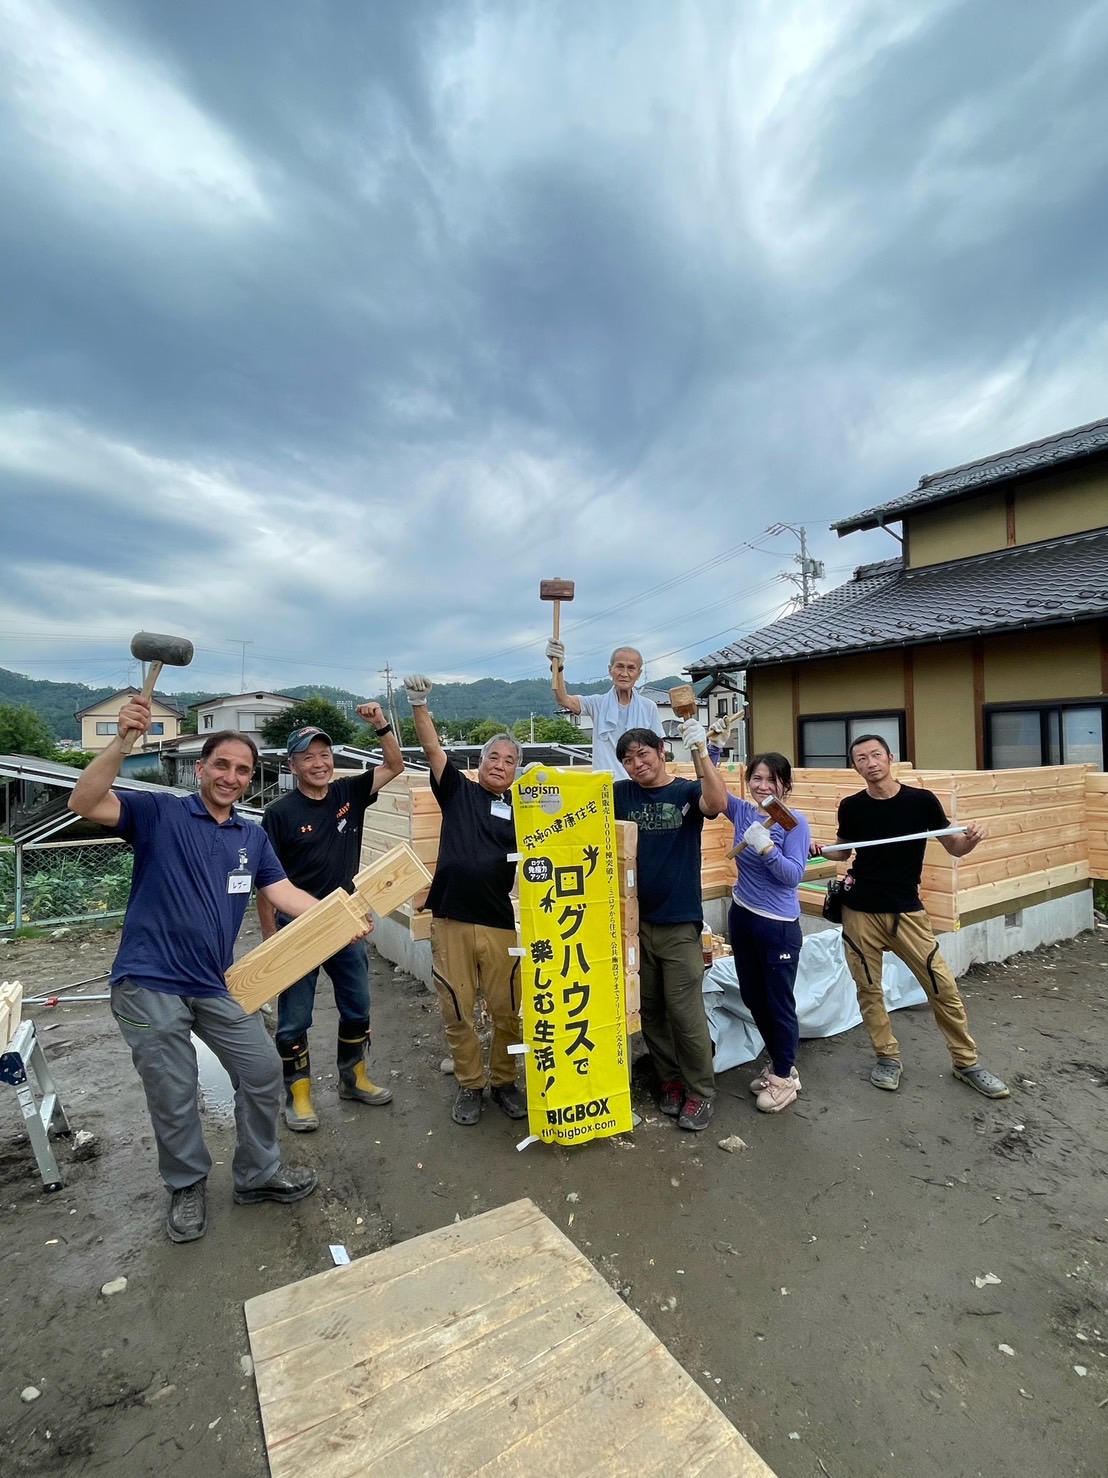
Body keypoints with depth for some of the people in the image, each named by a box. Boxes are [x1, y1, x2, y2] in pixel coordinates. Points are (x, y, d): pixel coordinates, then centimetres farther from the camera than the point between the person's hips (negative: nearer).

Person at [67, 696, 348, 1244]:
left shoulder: (253, 837, 8)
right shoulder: (159, 812, -6)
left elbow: (284, 893, 2)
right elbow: (85, 804, -21)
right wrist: (122, 741, -34)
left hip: (216, 985, 5)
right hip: (150, 984, -4)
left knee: (262, 1071, 9)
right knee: (173, 1096, 9)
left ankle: (257, 1174, 32)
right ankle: (187, 1186, 35)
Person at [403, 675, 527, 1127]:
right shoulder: (458, 790, 7)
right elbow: (432, 748, -2)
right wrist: (419, 706, -14)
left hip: (500, 923, 0)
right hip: (450, 919, 0)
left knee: (507, 1010, 7)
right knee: (456, 1010, 9)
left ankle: (504, 1081, 29)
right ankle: (469, 1085, 29)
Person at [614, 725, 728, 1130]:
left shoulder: (686, 792, -4)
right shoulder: (620, 794, 3)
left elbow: (718, 803, -24)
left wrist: (700, 751, -33)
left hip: (679, 922, -3)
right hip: (633, 920, 3)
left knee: (684, 1012, 2)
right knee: (649, 1009, 14)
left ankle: (700, 1091, 20)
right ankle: (670, 1079, 32)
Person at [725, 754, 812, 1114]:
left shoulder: (794, 822, -14)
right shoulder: (743, 812, 0)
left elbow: (794, 875, -19)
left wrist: (767, 847, -32)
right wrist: (708, 750, -13)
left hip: (779, 925, -6)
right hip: (742, 918, 6)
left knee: (779, 1002, 7)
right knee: (753, 997, 18)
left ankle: (785, 1076, 27)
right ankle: (778, 1063, 38)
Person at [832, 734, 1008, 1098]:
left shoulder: (921, 800, -7)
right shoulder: (851, 807, -2)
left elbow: (954, 848, 3)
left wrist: (971, 839, -19)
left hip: (907, 911, -1)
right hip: (860, 912, 1)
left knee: (943, 987, 3)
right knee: (868, 988, 7)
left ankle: (967, 1062, 23)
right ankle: (887, 1057, 26)